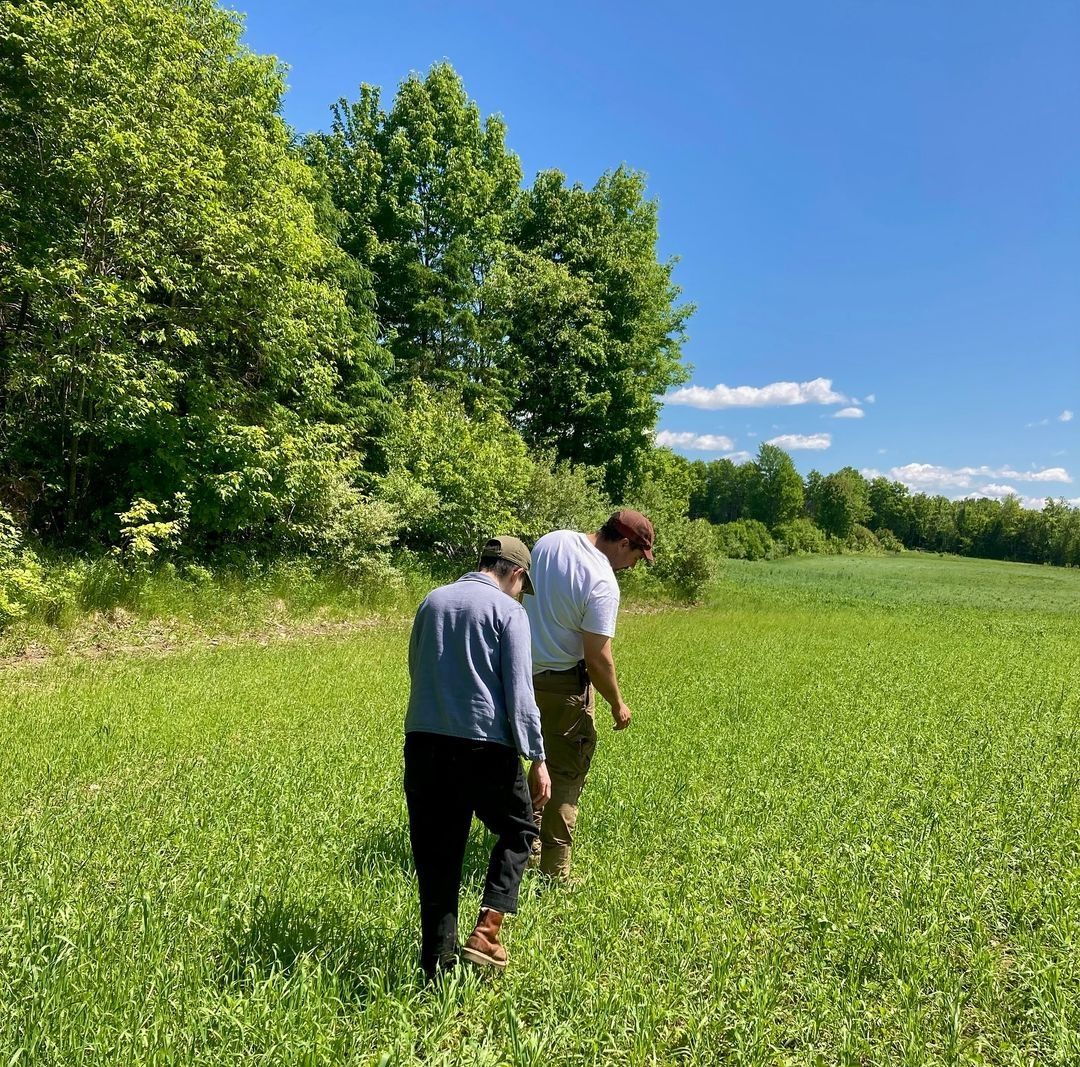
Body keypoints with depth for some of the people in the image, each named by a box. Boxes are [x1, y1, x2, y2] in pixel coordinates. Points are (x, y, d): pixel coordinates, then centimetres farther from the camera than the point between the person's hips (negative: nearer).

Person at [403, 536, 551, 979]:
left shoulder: (431, 601, 12)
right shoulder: (509, 611, -5)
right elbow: (519, 693, -10)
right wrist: (537, 759, -5)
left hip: (423, 741, 5)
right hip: (484, 745, -4)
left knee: (436, 852, 14)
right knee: (517, 830, 18)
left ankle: (437, 958, 22)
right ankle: (486, 932, 6)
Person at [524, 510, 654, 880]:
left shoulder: (551, 540, 0)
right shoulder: (602, 583, -22)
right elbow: (597, 660, -20)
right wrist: (618, 705, -6)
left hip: (524, 671, 8)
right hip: (563, 684, -8)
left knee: (545, 760, 22)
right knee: (567, 774, 5)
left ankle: (527, 841, 32)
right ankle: (555, 870, 13)